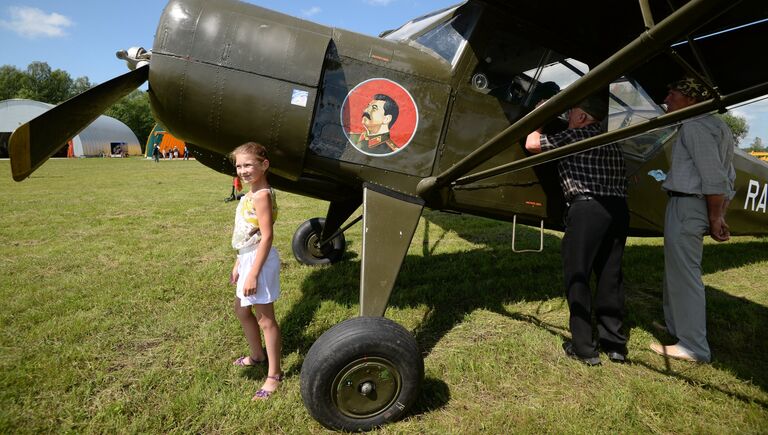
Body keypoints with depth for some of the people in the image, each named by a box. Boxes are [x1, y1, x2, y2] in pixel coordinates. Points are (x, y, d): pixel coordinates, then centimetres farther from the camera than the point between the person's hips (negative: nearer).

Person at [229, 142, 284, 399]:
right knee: (242, 310, 24)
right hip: (247, 259, 10)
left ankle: (274, 374, 16)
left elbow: (266, 237, -24)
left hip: (259, 261, -10)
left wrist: (253, 274, -24)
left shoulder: (262, 195, -20)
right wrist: (238, 264, 19)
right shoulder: (250, 194, 9)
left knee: (265, 318, 1)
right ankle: (257, 355, 44)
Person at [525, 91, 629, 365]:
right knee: (610, 276, 13)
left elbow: (532, 144, -1)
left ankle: (584, 348, 4)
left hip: (587, 209, -8)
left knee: (577, 276, 1)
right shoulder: (611, 143, 22)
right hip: (618, 209, 8)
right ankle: (614, 344, 20)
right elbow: (621, 181, 25)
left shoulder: (576, 135, -1)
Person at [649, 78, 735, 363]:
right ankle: (675, 325, 32)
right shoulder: (716, 126, 21)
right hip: (689, 205, 10)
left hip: (686, 205, -10)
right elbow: (727, 176, 19)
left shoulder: (694, 126, -12)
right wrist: (719, 215, 17)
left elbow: (713, 177, -19)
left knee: (684, 274, -5)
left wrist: (714, 218, -14)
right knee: (677, 269, 19)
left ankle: (693, 347, 2)